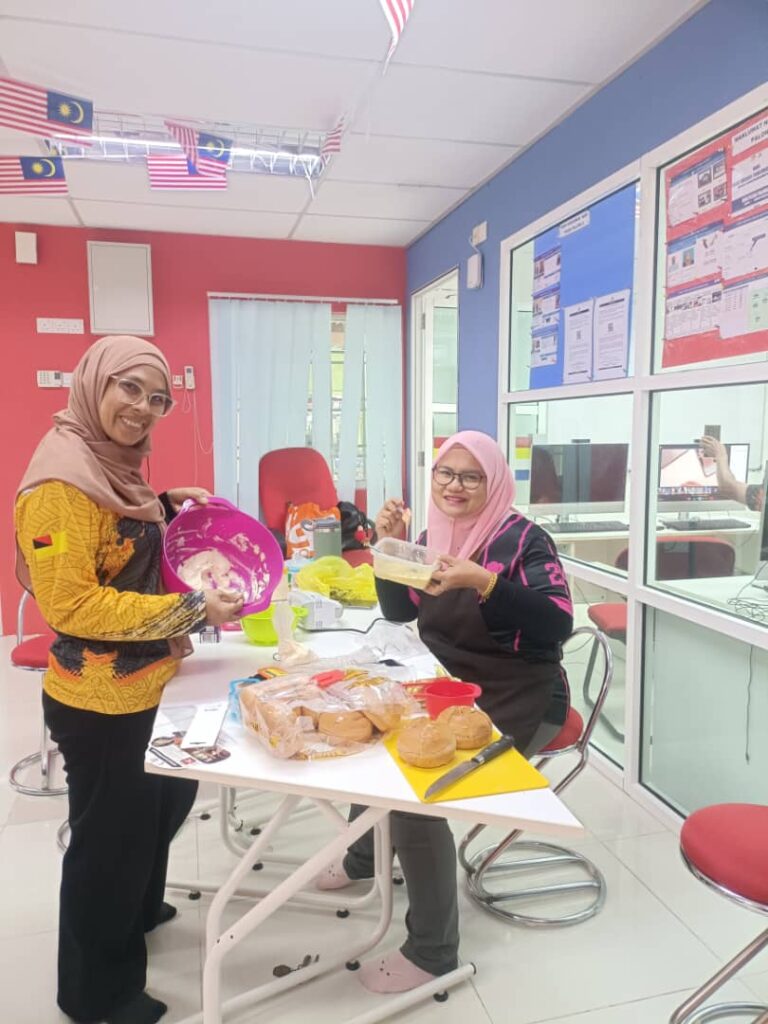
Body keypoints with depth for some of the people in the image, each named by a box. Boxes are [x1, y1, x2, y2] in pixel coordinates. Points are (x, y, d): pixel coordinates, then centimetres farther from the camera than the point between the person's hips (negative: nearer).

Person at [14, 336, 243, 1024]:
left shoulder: (112, 466, 6)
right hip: (99, 702, -9)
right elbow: (71, 605, -26)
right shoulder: (62, 479, -23)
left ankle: (137, 911, 56)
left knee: (164, 803, 29)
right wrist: (191, 608, -25)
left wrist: (164, 508, 6)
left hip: (145, 688, 10)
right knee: (109, 837, 11)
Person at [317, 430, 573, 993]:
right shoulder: (437, 533, 5)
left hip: (517, 704, -8)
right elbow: (399, 611, 8)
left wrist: (484, 582, -37)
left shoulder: (524, 539, -15)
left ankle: (432, 953, 0)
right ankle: (365, 855, 35)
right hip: (450, 690, 8)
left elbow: (558, 624, -26)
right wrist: (390, 545, -8)